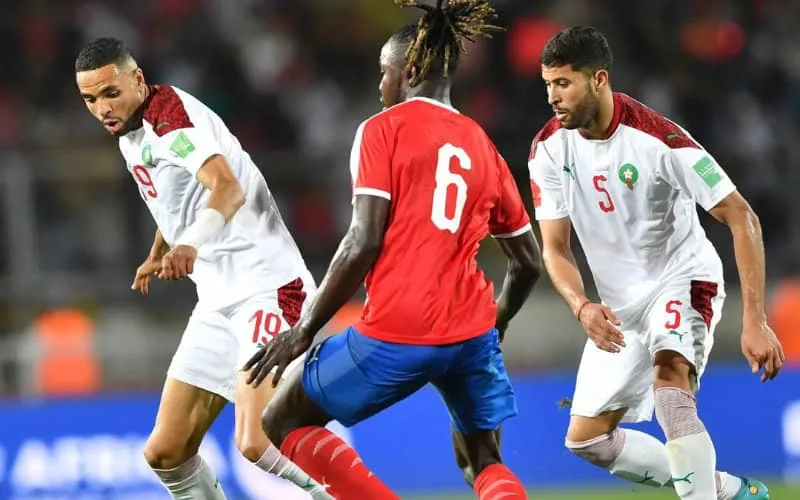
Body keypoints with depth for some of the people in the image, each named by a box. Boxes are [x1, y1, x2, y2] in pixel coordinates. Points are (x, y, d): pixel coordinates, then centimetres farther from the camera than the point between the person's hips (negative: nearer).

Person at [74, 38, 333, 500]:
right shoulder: (132, 133, 13)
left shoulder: (170, 114, -15)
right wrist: (157, 255, 52)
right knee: (165, 452, 3)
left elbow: (227, 187, -34)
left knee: (257, 442, -26)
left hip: (267, 284, -9)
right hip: (218, 300, 9)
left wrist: (192, 243, -52)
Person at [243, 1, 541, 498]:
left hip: (396, 335, -5)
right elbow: (529, 262, 20)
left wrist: (306, 328, -4)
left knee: (284, 422, 12)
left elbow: (363, 243, -10)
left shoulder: (384, 129, 0)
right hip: (471, 331, 5)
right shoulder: (483, 146, 16)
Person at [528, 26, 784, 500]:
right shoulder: (549, 149, -9)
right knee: (586, 440, 7)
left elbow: (742, 219, -23)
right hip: (620, 303, 7)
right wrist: (582, 307, -26)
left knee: (669, 375, -37)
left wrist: (755, 320, -30)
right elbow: (555, 249, -4)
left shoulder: (658, 138, -26)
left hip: (683, 279, -7)